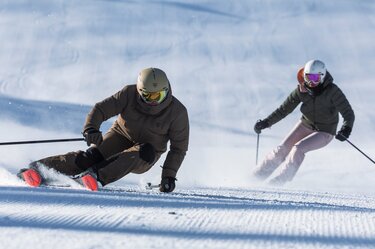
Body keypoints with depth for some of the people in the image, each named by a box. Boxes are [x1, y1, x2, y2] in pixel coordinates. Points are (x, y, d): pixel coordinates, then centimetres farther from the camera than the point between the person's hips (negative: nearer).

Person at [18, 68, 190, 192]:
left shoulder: (177, 112, -17)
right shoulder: (130, 94, -15)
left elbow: (179, 148, -11)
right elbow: (101, 109, -15)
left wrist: (169, 175, -20)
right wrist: (91, 129, -34)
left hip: (144, 159, 0)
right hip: (121, 136, 0)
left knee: (144, 152, -36)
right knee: (93, 155, -27)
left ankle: (97, 176, -52)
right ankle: (37, 170, -38)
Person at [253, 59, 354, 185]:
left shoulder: (332, 91, -25)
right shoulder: (302, 90, -13)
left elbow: (348, 113, -25)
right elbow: (285, 109, -3)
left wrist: (346, 129, -44)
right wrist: (266, 122, -10)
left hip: (324, 132, -4)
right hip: (305, 125, 4)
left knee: (298, 149, -24)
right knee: (282, 149, -5)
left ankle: (281, 179, -12)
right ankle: (257, 176, 11)